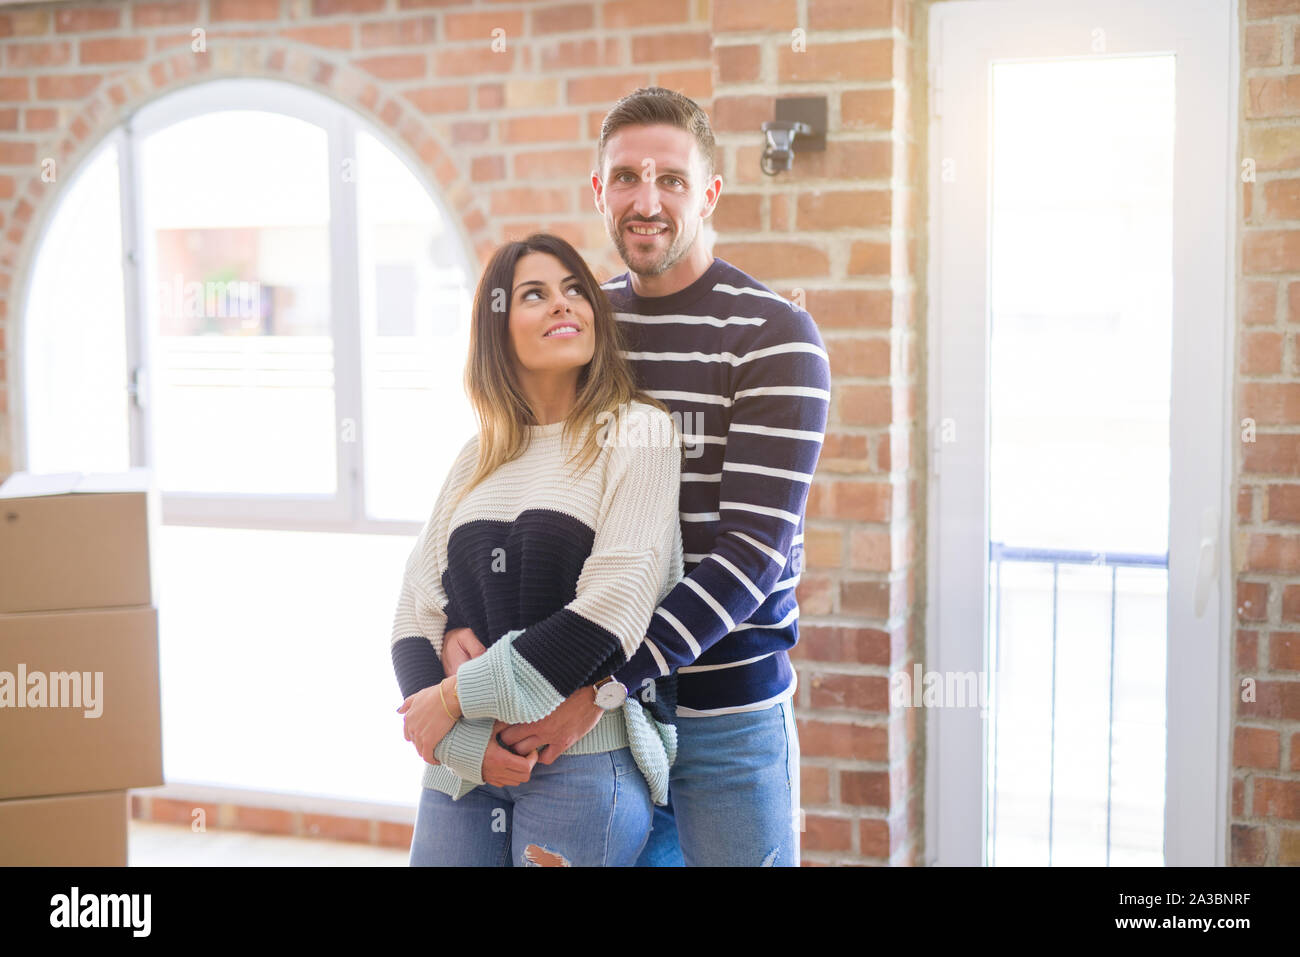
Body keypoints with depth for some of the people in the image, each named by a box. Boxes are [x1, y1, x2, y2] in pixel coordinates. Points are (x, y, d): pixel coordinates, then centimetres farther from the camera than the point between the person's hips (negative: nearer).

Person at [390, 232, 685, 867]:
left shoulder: (636, 432, -3)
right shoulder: (477, 458, 12)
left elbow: (612, 607, -13)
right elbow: (416, 614, 6)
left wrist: (460, 695, -10)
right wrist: (462, 742, -10)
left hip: (585, 761, -4)